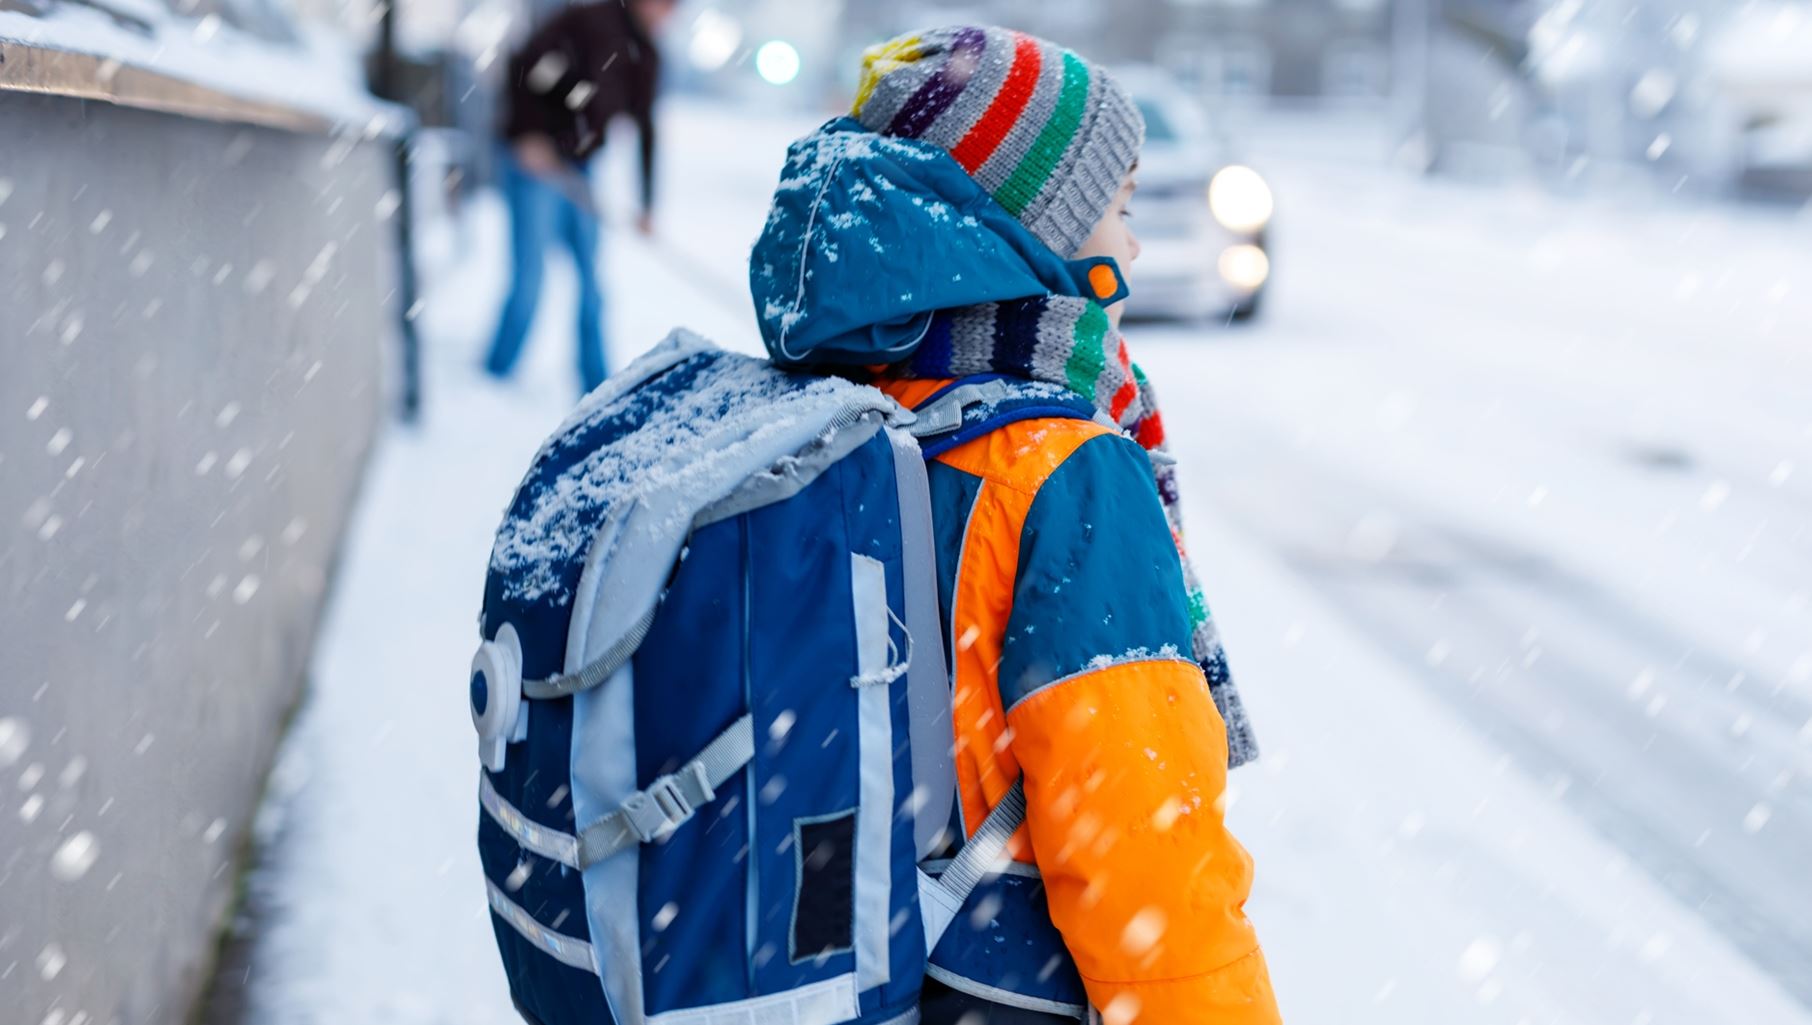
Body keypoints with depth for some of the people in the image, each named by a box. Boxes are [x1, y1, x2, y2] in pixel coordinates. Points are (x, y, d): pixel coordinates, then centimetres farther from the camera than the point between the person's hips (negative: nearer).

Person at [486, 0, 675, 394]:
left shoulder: (646, 58, 8)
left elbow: (644, 133, 12)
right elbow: (523, 66, -17)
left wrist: (647, 204, 10)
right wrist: (528, 136, -23)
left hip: (579, 172, 7)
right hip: (535, 162, -7)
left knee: (593, 283, 8)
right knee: (529, 282, -8)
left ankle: (596, 390, 16)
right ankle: (495, 377, 5)